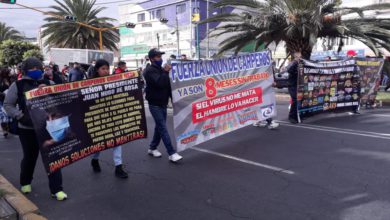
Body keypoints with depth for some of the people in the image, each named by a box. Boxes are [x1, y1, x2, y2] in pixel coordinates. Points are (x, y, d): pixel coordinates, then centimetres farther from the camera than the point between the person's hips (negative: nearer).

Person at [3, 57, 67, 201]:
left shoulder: (48, 84, 4)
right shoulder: (17, 85, 0)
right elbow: (7, 105, 4)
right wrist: (20, 116, -11)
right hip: (27, 129, -1)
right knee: (29, 157, 15)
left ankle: (56, 189, 4)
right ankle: (25, 182, 42)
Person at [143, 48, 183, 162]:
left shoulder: (161, 70, 15)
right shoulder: (150, 71, -12)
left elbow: (167, 85, 20)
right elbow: (159, 83, -27)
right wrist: (165, 72, -23)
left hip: (163, 103, 8)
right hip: (155, 104, -8)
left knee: (160, 127, 14)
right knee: (163, 128, -11)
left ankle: (152, 148, 28)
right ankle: (172, 153, -13)